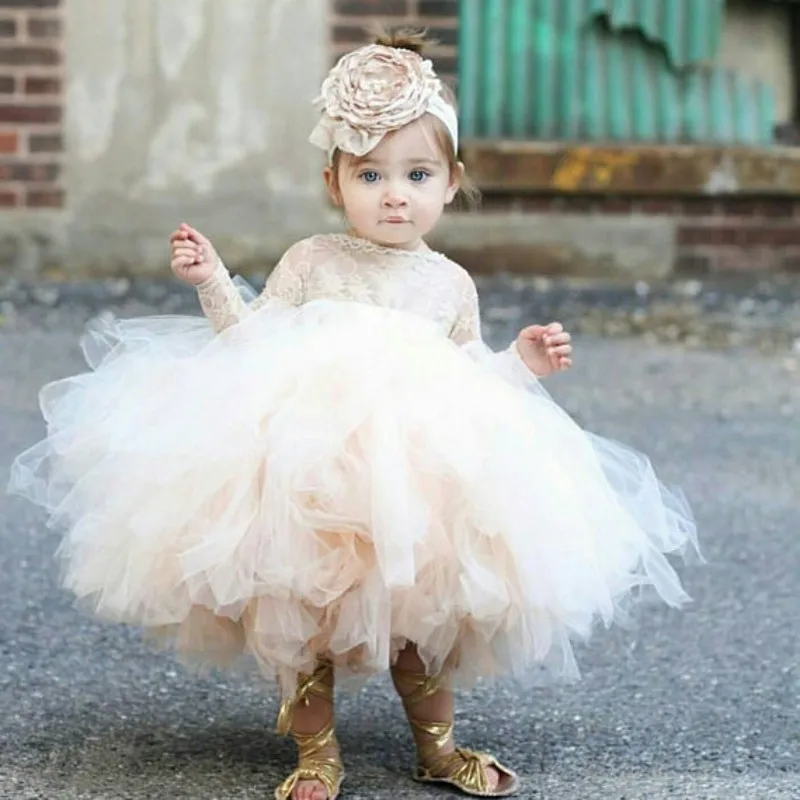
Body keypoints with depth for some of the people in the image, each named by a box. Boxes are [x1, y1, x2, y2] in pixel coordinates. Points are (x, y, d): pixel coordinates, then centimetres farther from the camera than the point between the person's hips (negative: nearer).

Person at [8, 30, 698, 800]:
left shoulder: (451, 284, 11)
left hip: (420, 479, 2)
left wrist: (520, 362, 5)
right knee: (301, 616, -1)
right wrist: (212, 282, -5)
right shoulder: (311, 263, 5)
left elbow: (467, 379, 18)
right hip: (307, 471, -2)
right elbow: (252, 343, 7)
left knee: (423, 615, 8)